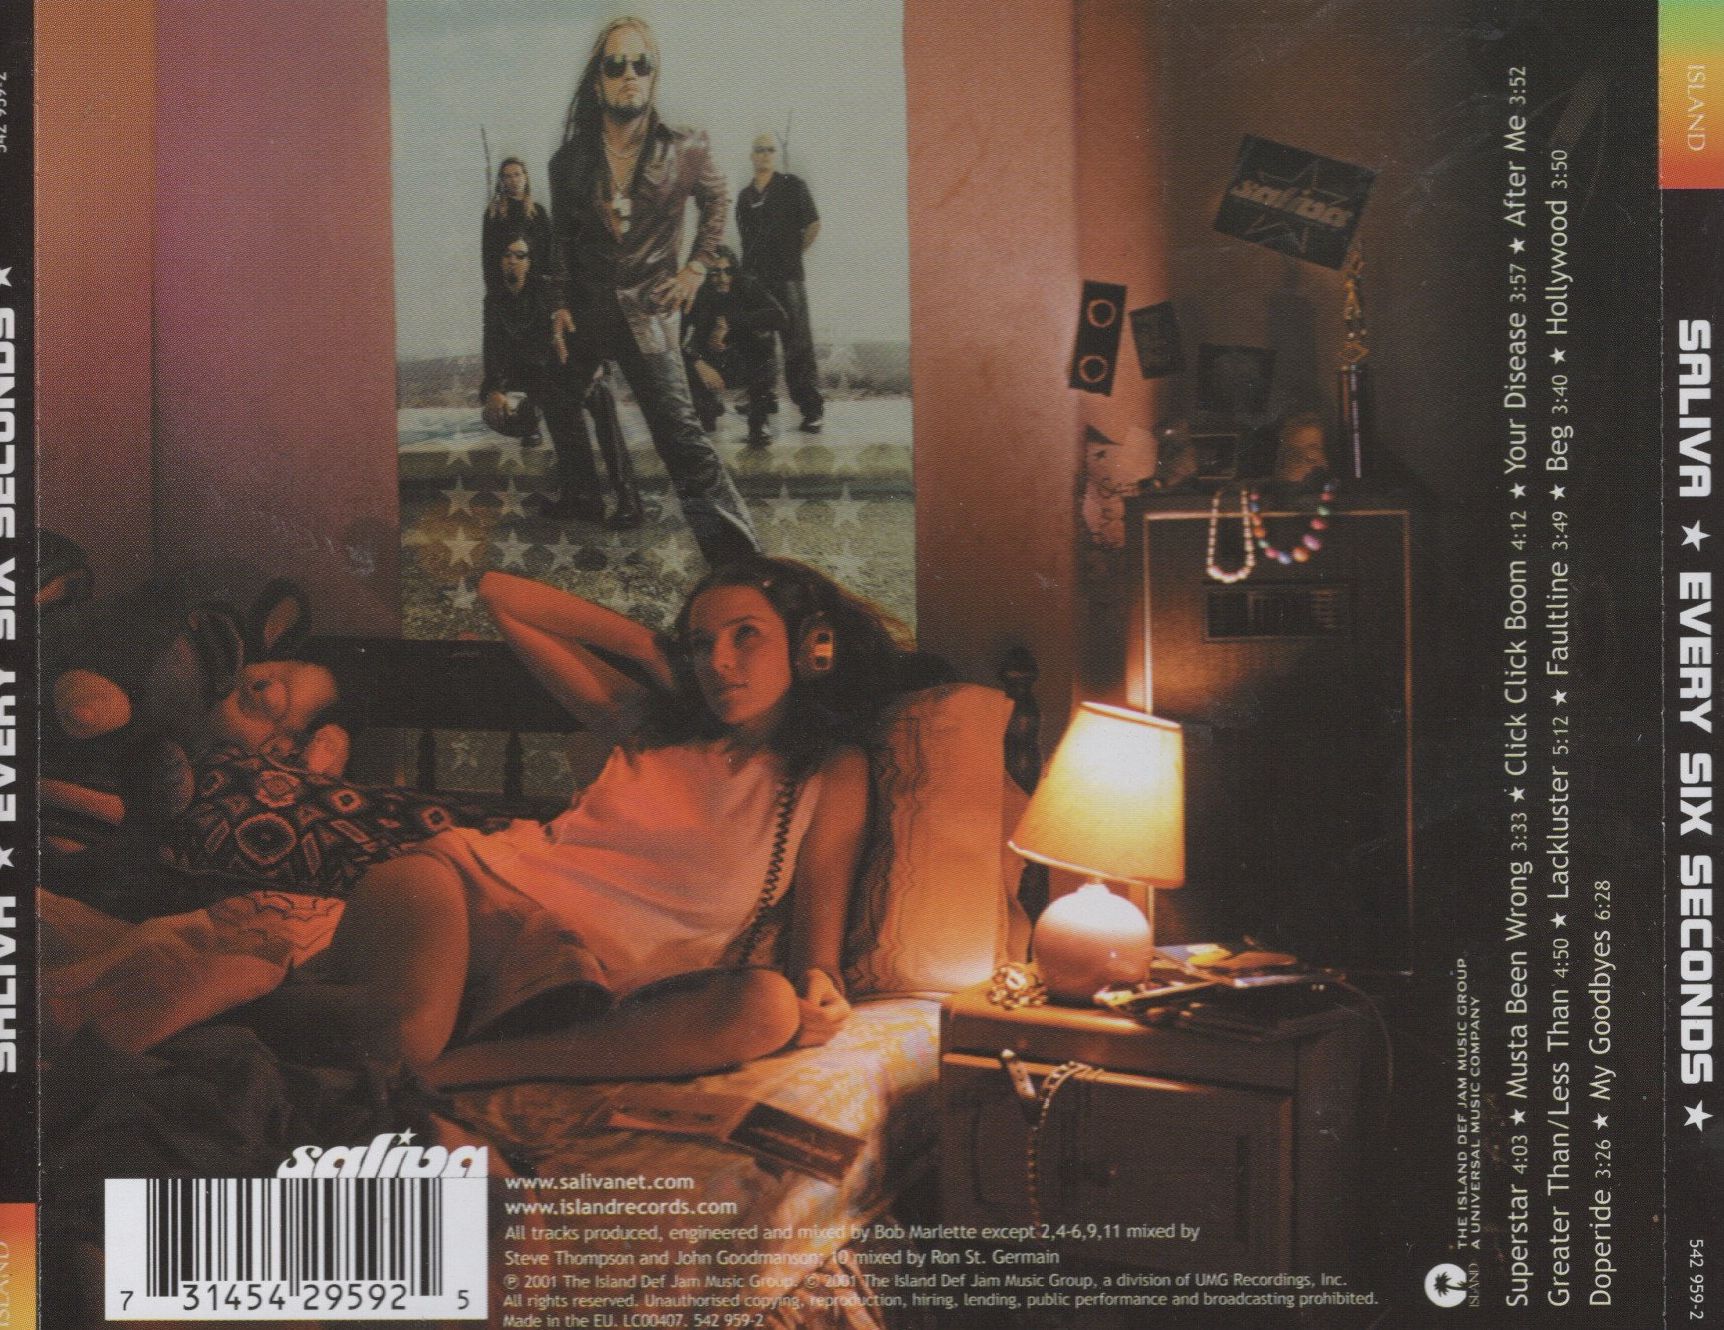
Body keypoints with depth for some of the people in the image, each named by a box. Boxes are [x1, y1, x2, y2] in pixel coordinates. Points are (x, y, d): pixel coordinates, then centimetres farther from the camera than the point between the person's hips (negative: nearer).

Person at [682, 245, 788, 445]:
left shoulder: (747, 288, -16)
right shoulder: (697, 296, -17)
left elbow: (779, 316, -31)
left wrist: (730, 323, -35)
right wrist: (699, 364, -44)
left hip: (748, 367, 0)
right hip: (711, 367, 0)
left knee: (761, 335, -29)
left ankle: (758, 423, -23)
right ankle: (710, 406, 10)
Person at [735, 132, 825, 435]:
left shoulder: (792, 185, 1)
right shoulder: (745, 195, 15)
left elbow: (813, 225, 2)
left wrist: (794, 252, 6)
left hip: (787, 277, -5)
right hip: (753, 277, 5)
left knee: (798, 343, -8)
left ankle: (812, 408, -8)